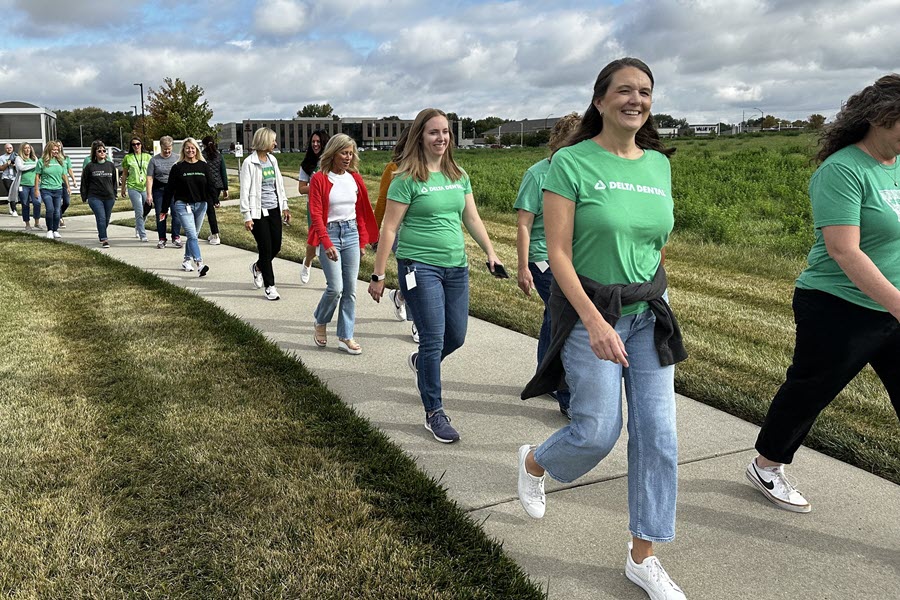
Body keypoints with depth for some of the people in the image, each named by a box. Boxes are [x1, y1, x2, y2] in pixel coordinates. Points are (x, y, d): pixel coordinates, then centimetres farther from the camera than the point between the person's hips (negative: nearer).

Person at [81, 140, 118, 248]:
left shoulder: (111, 165, 8)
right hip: (95, 197, -3)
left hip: (109, 197, 4)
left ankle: (101, 235, 36)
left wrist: (114, 194, 11)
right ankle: (104, 240, -16)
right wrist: (84, 197, 2)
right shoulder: (90, 166, -1)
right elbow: (84, 182, 4)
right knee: (101, 218, -14)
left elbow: (114, 181, 15)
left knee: (107, 219, 13)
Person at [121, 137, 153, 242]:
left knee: (144, 212, 10)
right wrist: (123, 188, 15)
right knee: (139, 212, -11)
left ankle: (138, 230, 35)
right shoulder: (128, 157, 4)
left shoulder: (147, 157, 8)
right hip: (133, 188, -2)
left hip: (145, 188, 2)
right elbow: (124, 174, 12)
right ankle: (142, 235, -9)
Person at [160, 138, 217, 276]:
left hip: (201, 205, 4)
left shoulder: (204, 166, 6)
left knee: (193, 235, 14)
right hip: (183, 205, -4)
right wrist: (164, 209, 2)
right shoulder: (178, 167, -2)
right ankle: (199, 264, -26)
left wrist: (213, 200, -8)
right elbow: (169, 189, 1)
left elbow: (210, 185, 8)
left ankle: (187, 260, 31)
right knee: (192, 235, -15)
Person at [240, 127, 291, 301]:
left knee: (276, 247, 8)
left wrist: (284, 206, 12)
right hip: (258, 212, -6)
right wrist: (247, 216, -14)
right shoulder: (249, 163, -11)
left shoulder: (272, 160, 9)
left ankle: (257, 267, 38)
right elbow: (245, 191, -11)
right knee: (265, 249, -2)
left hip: (274, 210, 6)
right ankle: (269, 286, 9)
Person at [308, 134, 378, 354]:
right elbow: (316, 215, -10)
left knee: (350, 289, 4)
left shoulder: (355, 178, 7)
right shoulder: (319, 179, -6)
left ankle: (345, 337, 12)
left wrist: (363, 241, 9)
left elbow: (362, 211, 12)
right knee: (335, 287, -11)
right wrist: (327, 243, -18)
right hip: (330, 234, -4)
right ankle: (320, 323, 18)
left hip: (351, 234, 5)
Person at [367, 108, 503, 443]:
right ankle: (434, 413, 10)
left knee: (456, 337, 13)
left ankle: (420, 363, 46)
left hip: (456, 267, 6)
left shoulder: (459, 176, 9)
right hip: (420, 267, -6)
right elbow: (389, 228, -8)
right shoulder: (407, 179, -8)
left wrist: (490, 252, 5)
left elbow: (472, 219, 15)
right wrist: (378, 275, -9)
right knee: (434, 340, -5)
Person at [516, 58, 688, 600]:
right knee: (597, 432, -1)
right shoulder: (571, 163, -11)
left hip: (649, 312, 5)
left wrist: (656, 303, 17)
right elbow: (558, 253, -16)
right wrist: (595, 321, -25)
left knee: (659, 434, 2)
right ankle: (533, 463, 34)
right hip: (589, 311, -5)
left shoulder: (658, 164, 6)